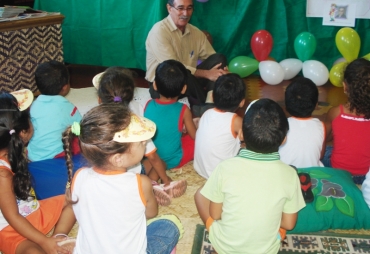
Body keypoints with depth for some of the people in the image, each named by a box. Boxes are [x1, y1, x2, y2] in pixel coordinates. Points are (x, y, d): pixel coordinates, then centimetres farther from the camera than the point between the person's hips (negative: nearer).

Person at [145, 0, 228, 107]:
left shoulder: (196, 33, 4)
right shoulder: (159, 31, -15)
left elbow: (215, 60, 2)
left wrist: (222, 71, -23)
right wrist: (206, 74, -26)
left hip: (189, 81, 6)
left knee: (219, 59, -12)